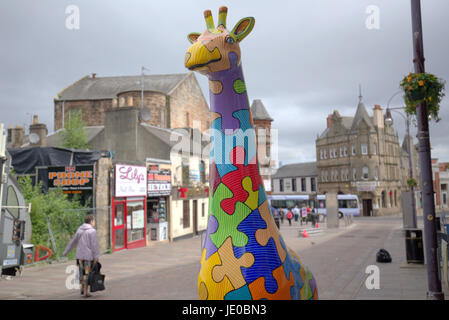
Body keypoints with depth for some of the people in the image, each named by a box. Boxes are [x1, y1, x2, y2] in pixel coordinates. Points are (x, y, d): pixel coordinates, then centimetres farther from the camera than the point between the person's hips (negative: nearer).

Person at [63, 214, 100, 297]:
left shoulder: (79, 230, 9)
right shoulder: (92, 231, -10)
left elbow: (73, 242, 17)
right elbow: (94, 245, -14)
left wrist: (66, 252, 27)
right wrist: (96, 257, -10)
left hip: (80, 255, 6)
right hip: (88, 256, -6)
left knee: (82, 272, 18)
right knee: (87, 273, 2)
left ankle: (82, 289, 25)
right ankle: (85, 292, 7)